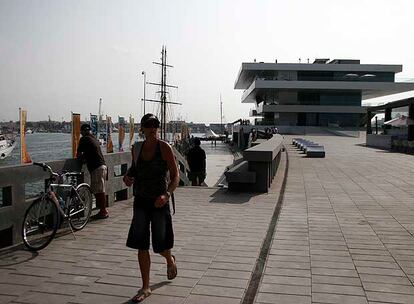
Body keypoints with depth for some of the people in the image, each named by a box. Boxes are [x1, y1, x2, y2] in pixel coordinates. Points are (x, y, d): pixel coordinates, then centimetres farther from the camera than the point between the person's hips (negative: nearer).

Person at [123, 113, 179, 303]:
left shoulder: (164, 148, -10)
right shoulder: (136, 148, 4)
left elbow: (175, 176, -11)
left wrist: (167, 194, -27)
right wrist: (127, 176, -2)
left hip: (159, 202, -4)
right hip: (140, 201, 4)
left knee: (161, 246, 8)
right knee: (141, 246, 4)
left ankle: (170, 261, 44)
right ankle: (145, 288, 17)